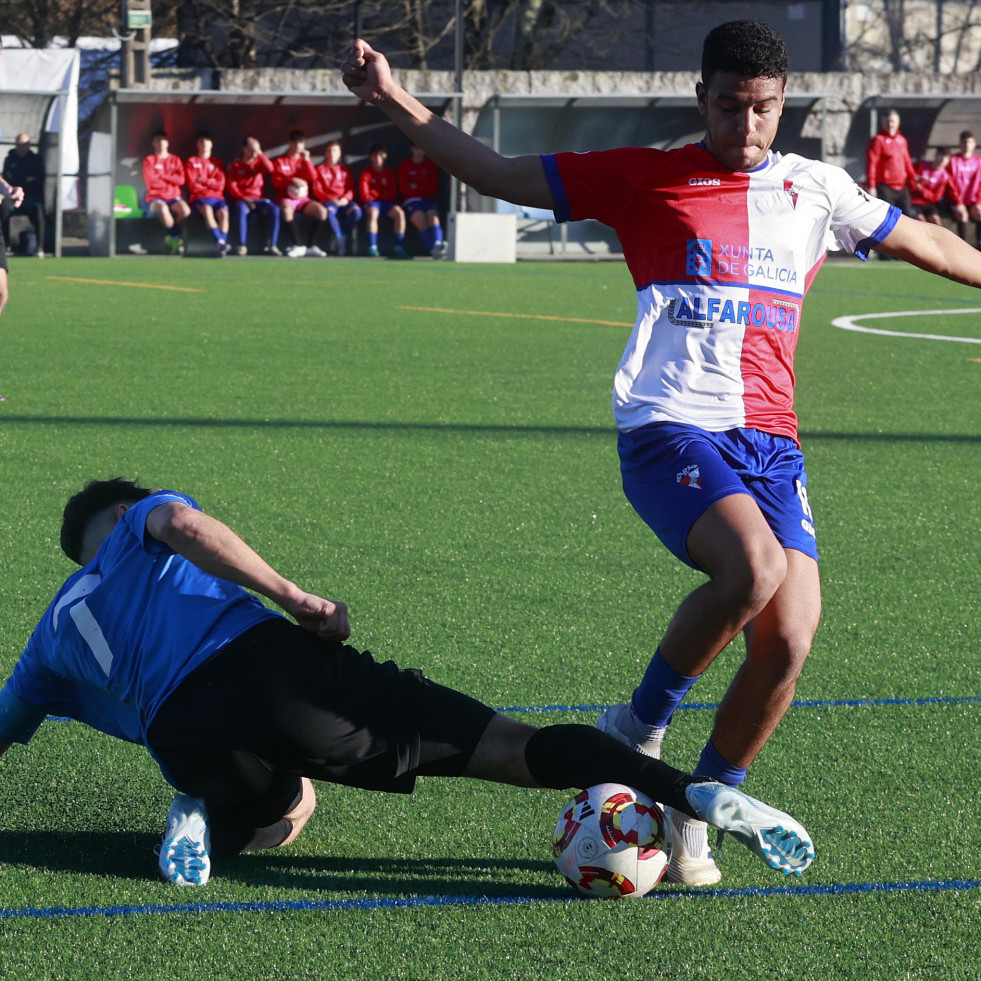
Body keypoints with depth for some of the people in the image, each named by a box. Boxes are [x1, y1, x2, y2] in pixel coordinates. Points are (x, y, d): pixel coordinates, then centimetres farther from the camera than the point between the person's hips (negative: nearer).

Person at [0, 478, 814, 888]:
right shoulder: (140, 523, 27)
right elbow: (182, 522, 2)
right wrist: (300, 602, 0)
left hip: (185, 738, 3)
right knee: (515, 749, -4)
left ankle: (201, 818, 2)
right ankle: (692, 793, -25)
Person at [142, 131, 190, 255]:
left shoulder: (176, 160, 15)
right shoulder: (149, 160, 8)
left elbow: (181, 180, 0)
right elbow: (150, 182, -7)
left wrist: (162, 176, -4)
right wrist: (171, 180, 0)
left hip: (174, 198, 2)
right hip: (155, 198, -2)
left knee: (185, 210, -32)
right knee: (163, 209, -40)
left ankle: (170, 237, -9)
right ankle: (177, 239, -23)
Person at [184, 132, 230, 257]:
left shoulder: (217, 163, 18)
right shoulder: (191, 162, 12)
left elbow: (220, 185, 6)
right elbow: (193, 186, 0)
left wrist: (204, 181, -2)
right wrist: (211, 184, 3)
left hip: (217, 197, 2)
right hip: (199, 198, -2)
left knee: (223, 212, -33)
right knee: (207, 209, -38)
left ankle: (221, 246, -41)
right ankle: (221, 242, -47)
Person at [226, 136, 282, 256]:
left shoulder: (258, 162, 17)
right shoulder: (235, 165, 10)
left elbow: (269, 169, -6)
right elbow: (231, 186, -1)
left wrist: (260, 153, -5)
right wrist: (244, 199, -15)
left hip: (258, 199, 3)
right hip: (241, 199, -3)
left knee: (275, 209, -28)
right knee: (241, 209, -40)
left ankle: (272, 245, -29)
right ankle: (241, 245, -39)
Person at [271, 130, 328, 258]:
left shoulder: (304, 161, 17)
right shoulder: (280, 161, 9)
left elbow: (313, 177, 1)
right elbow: (276, 181, -4)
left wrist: (307, 160, -6)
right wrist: (292, 181, -18)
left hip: (303, 199, 3)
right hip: (286, 198, -3)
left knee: (322, 211, -26)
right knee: (287, 210, -40)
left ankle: (310, 246, -18)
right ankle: (297, 246, -33)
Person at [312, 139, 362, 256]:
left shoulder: (345, 169, 21)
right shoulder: (320, 170, 15)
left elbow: (351, 188, 12)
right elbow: (317, 190, 5)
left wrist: (346, 198, -11)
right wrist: (330, 199, -12)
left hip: (344, 201, 2)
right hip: (328, 201, -2)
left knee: (356, 211, -32)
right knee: (329, 211, -40)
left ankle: (337, 239, -22)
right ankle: (340, 239, -30)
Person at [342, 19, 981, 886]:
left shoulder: (814, 190, 16)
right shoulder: (646, 179, 6)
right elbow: (503, 177, 8)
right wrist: (395, 103, 1)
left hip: (770, 440, 4)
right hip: (671, 426, -4)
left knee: (789, 643, -11)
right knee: (755, 568, -31)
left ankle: (692, 820, 11)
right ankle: (638, 731, -6)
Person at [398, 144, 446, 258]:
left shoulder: (431, 165, 15)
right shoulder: (404, 165, 9)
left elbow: (434, 189, 6)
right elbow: (404, 189, 1)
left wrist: (416, 187, -2)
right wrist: (424, 189, 4)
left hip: (428, 200, 2)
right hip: (411, 201, -2)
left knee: (433, 217, -31)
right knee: (421, 221, -31)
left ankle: (437, 244, -56)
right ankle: (433, 249, -50)